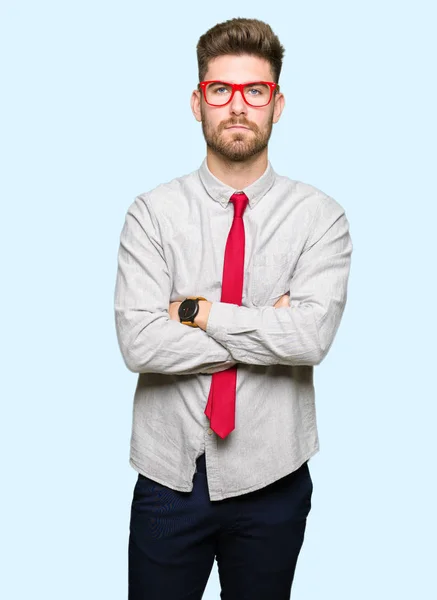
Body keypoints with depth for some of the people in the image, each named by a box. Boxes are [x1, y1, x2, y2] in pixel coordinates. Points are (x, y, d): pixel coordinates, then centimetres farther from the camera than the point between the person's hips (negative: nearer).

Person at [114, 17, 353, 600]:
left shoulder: (319, 215, -5)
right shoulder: (152, 213, -5)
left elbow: (312, 336, -20)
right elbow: (139, 343, -17)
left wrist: (196, 310, -16)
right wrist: (269, 329, -15)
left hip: (272, 479, 1)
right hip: (170, 473, 0)